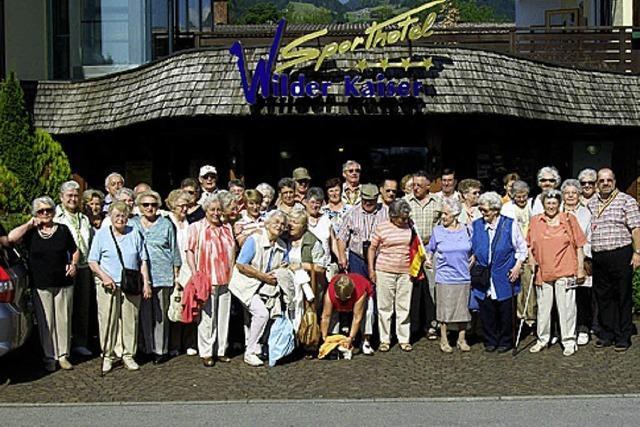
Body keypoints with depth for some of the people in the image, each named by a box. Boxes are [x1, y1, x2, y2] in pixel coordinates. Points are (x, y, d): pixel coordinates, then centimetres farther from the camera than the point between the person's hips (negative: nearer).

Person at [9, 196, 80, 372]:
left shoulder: (63, 230, 9)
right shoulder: (31, 232, 4)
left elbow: (75, 251, 16)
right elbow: (12, 237, -15)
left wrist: (74, 264, -3)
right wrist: (30, 224, -7)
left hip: (64, 284, 1)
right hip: (41, 285, -1)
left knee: (64, 320, 4)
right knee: (46, 322, 1)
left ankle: (63, 355, 14)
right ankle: (50, 357, 10)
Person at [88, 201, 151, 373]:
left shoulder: (134, 233, 11)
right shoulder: (101, 234, 5)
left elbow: (143, 261, 12)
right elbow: (92, 262, 3)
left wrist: (146, 283, 4)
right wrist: (104, 276, -12)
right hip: (108, 286, -2)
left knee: (130, 321, 3)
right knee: (108, 321, -1)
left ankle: (128, 355, 14)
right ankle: (108, 355, 10)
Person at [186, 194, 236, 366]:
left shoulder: (227, 228, 16)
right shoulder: (196, 227, 2)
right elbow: (190, 251, -2)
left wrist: (233, 274, 10)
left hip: (225, 280, 4)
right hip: (206, 280, -4)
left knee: (223, 316, 7)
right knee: (207, 317, -2)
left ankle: (221, 350, 17)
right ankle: (206, 353, 6)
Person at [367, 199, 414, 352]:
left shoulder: (410, 227, 5)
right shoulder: (381, 227, -3)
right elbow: (372, 248, 3)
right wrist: (371, 269, -2)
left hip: (405, 272, 2)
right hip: (384, 271, -2)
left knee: (404, 307, 6)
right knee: (384, 307, 4)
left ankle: (404, 339, 15)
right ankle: (384, 340, 13)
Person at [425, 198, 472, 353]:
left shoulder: (467, 230, 2)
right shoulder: (438, 231, 1)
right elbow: (430, 248, 14)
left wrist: (473, 258, 1)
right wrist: (428, 258, -2)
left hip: (464, 277, 1)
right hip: (445, 278, -1)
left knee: (463, 309, 9)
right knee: (445, 310, 3)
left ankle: (461, 339, 23)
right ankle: (444, 340, 16)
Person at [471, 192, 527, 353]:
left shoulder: (510, 225, -2)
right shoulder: (476, 226, 5)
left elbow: (521, 248, 5)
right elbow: (471, 250, 16)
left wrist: (517, 266, -4)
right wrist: (471, 265, 5)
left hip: (504, 279, -2)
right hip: (483, 279, 2)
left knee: (505, 311, 6)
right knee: (486, 312, 5)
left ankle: (505, 342, 21)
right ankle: (490, 341, 19)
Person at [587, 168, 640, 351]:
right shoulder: (591, 204, 14)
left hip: (621, 255, -5)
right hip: (598, 258, 5)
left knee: (623, 297, 1)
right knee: (603, 297, 10)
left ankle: (623, 337, 9)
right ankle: (607, 334, 20)